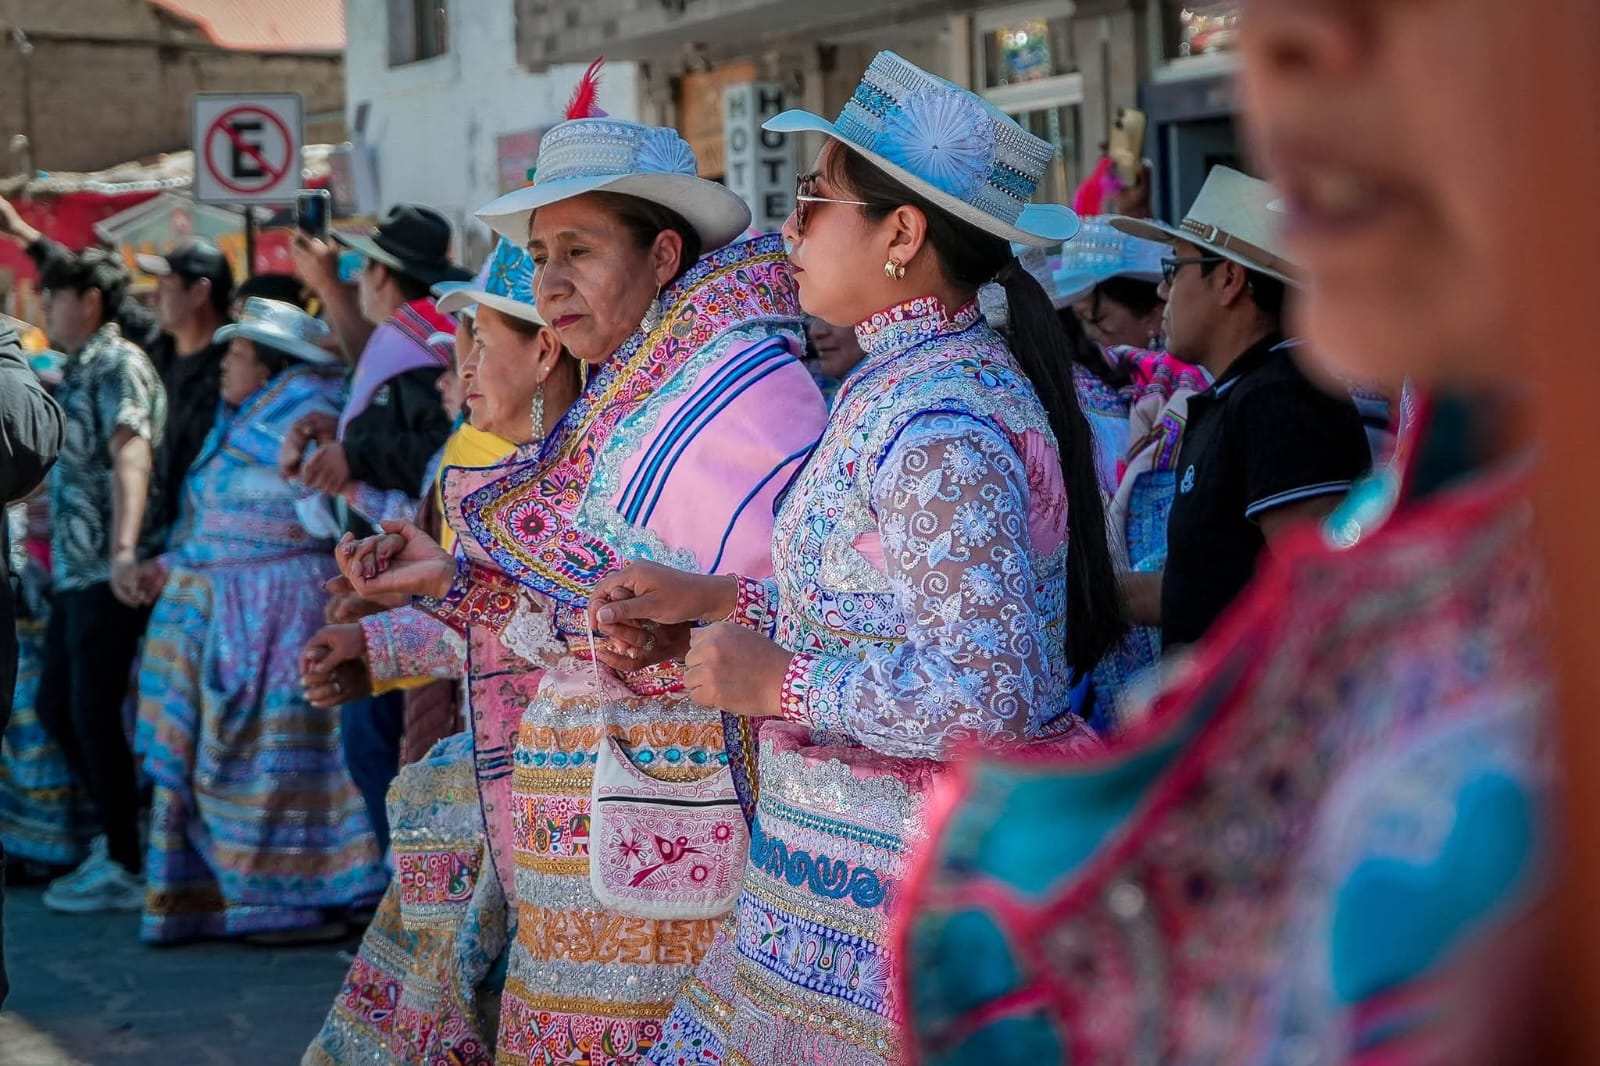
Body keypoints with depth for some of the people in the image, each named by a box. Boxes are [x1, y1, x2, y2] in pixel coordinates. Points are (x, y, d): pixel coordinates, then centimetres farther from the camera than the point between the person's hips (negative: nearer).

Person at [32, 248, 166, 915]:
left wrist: (124, 546, -38)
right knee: (54, 706, 14)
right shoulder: (77, 371, 18)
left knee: (94, 714, -5)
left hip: (106, 573, -9)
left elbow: (131, 454, -25)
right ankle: (116, 833, 24)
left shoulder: (118, 364, -10)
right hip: (73, 568, 9)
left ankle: (126, 868, 3)